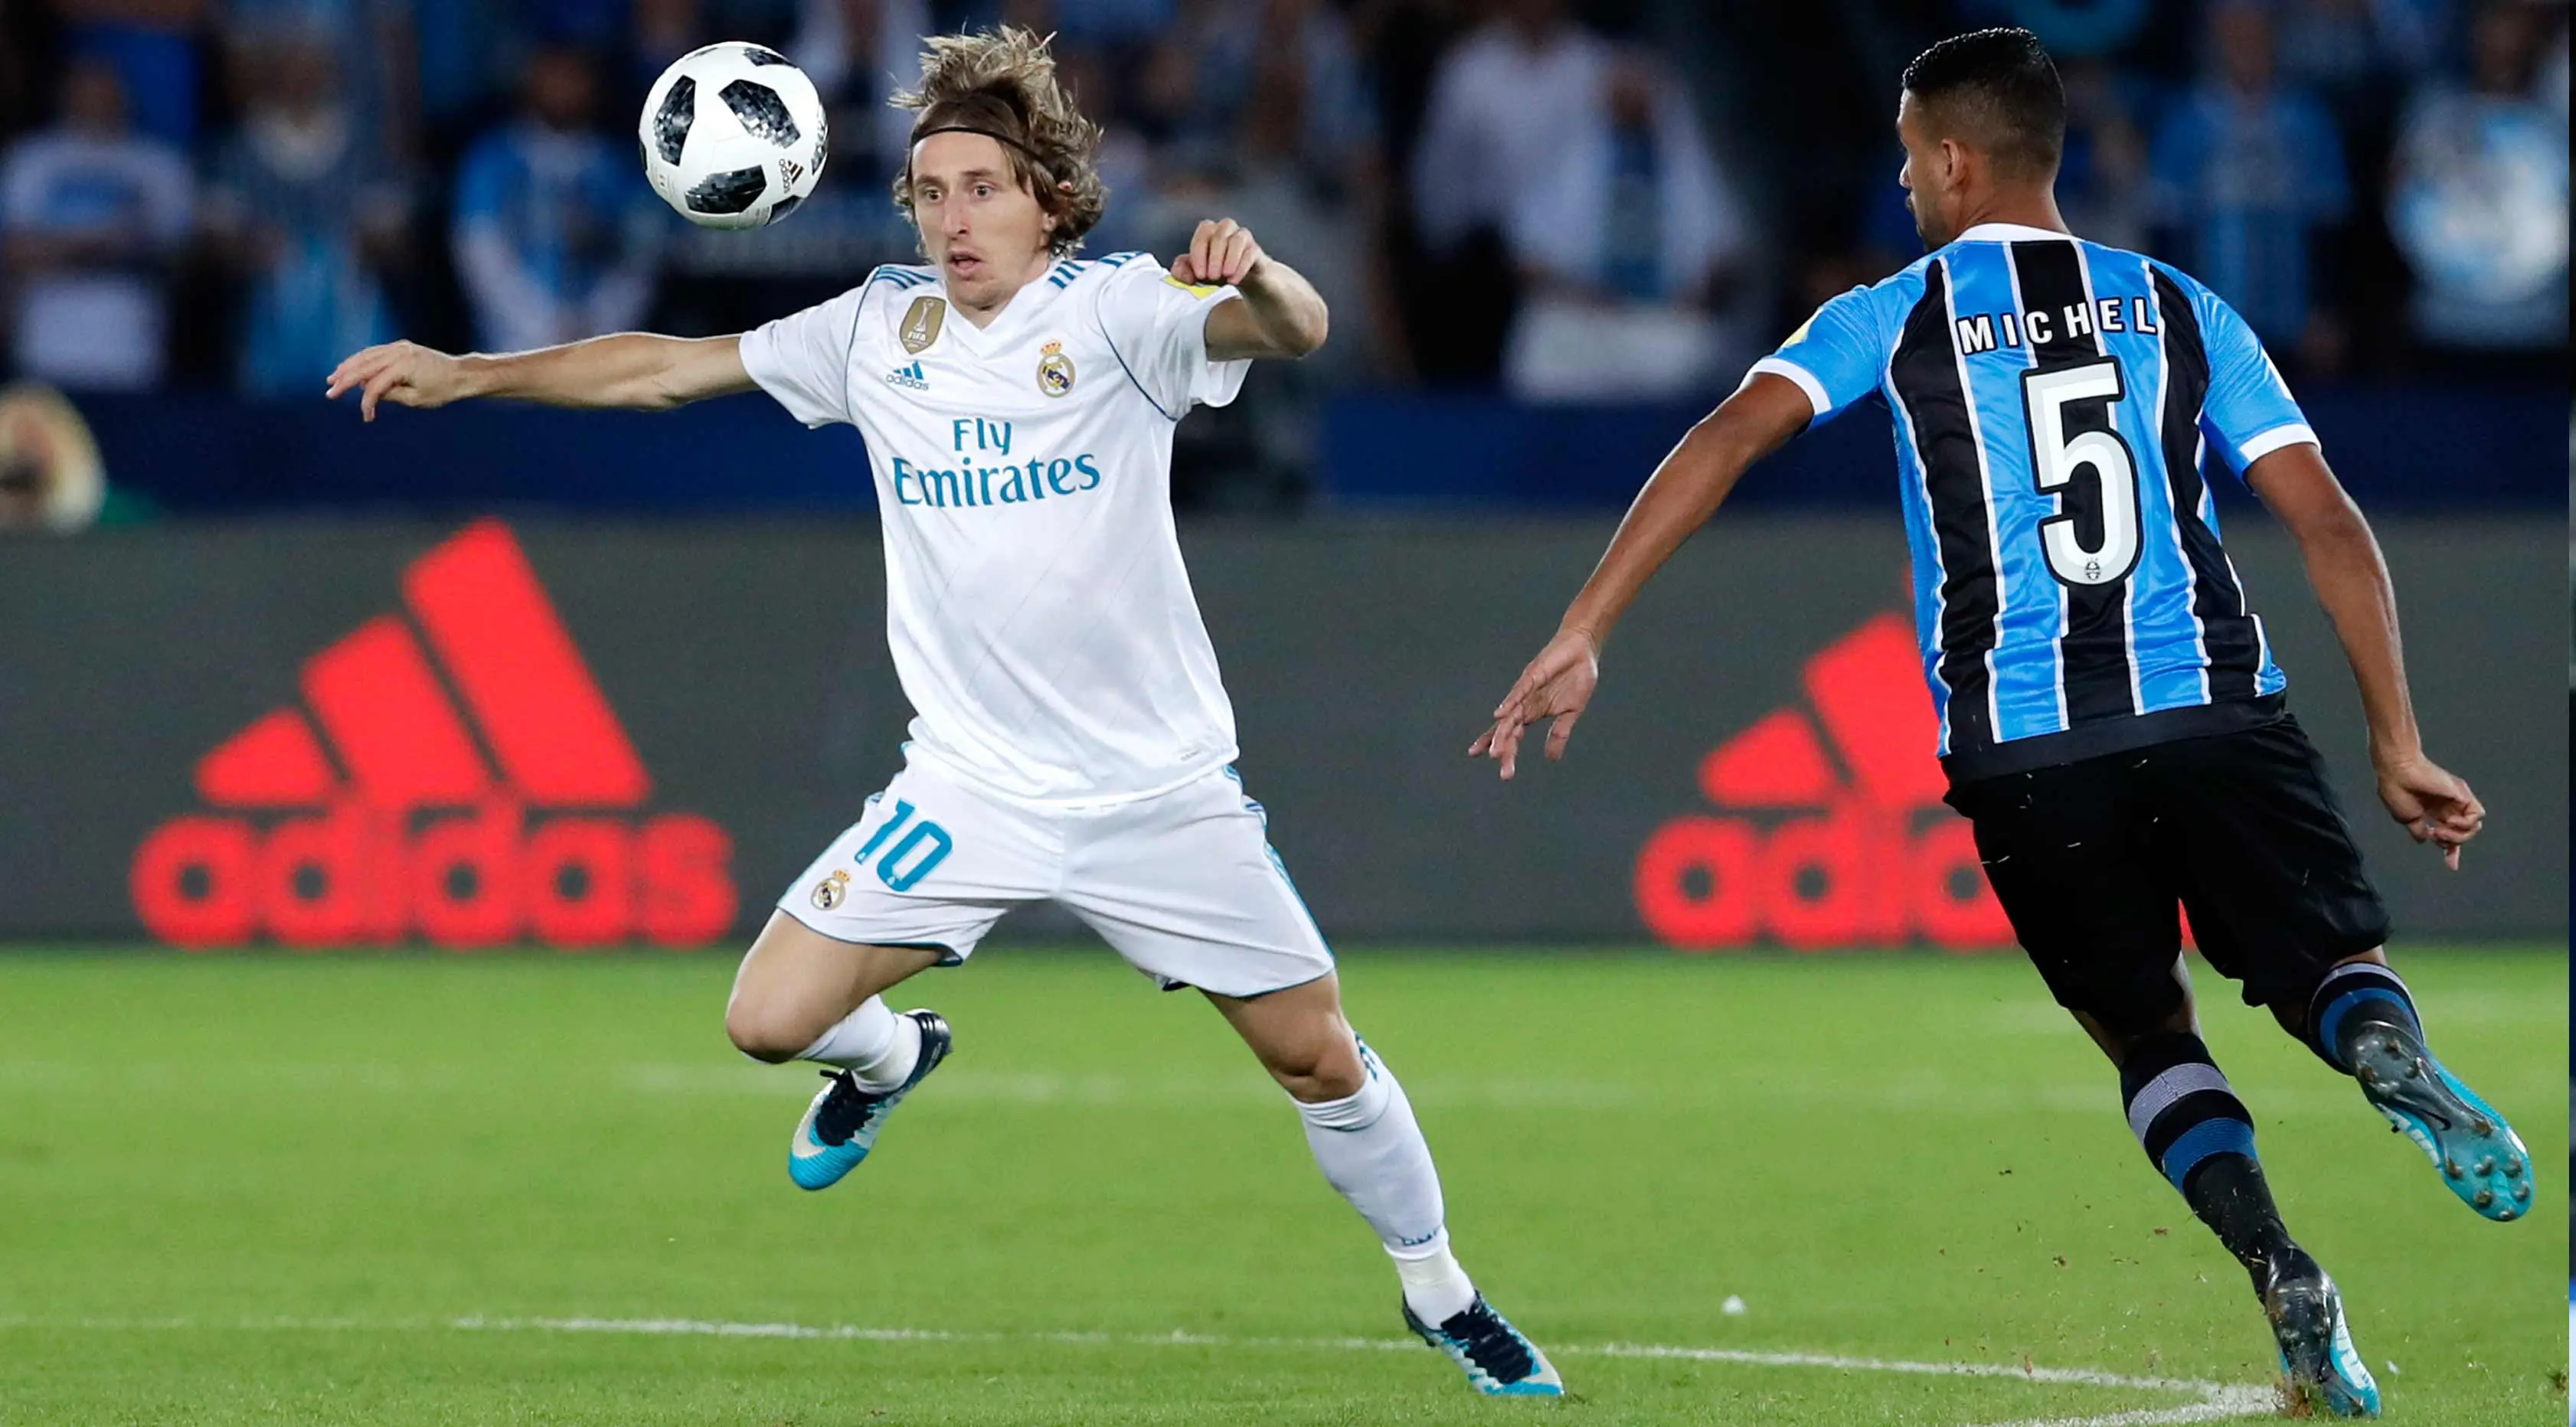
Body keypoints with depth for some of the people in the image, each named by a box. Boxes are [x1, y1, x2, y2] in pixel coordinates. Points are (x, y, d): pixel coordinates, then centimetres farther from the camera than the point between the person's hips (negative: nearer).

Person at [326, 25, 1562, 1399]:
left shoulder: (1116, 307, -11)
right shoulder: (882, 328, 1)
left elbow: (1293, 329, -29)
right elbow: (665, 366, 8)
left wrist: (1255, 277, -53)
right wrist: (463, 373, 2)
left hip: (1159, 790, -2)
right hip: (972, 789, 3)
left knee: (1316, 1055, 3)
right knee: (769, 1020, -9)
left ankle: (1439, 1291, 28)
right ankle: (891, 1056, 28)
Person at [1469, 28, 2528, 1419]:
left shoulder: (1896, 317, 7)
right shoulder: (2176, 309, 13)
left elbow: (1728, 437, -7)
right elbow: (2329, 527, 7)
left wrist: (1580, 635, -8)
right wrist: (2398, 748, 11)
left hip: (2024, 747, -1)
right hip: (2218, 713, 1)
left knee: (2148, 1031, 14)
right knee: (2333, 966, 7)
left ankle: (2278, 1267, -13)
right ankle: (2389, 1048, -32)